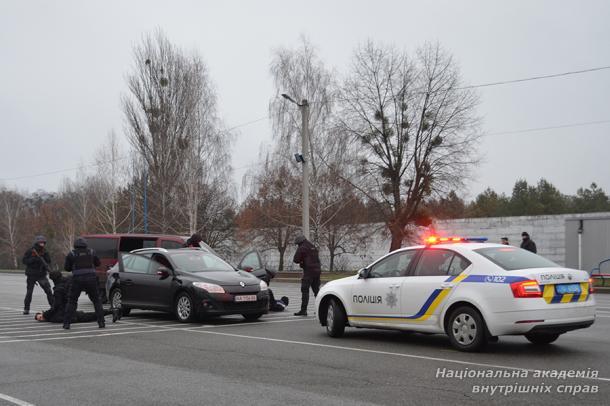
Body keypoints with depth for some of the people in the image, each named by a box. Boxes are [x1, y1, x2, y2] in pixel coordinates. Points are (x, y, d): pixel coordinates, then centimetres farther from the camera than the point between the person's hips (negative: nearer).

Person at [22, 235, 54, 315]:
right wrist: (33, 259, -24)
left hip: (42, 275, 1)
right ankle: (26, 309, 19)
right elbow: (24, 260, -10)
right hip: (31, 275, -1)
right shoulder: (30, 251, -6)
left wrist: (46, 266, -22)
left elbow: (48, 262, 0)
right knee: (29, 292, 5)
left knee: (49, 291, -7)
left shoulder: (45, 252, 1)